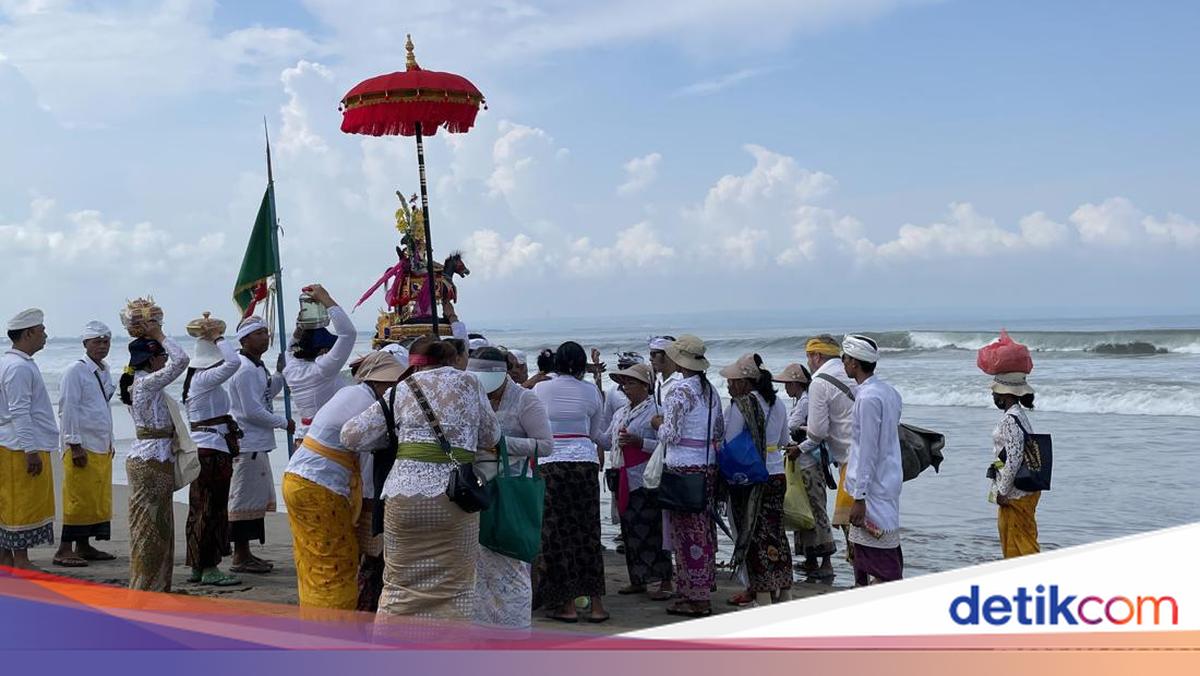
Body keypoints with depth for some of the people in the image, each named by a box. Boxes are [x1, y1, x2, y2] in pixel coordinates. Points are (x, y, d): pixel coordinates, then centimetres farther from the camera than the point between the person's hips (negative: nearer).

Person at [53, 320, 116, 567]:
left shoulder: (104, 372, 16)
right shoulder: (75, 372, -8)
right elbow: (67, 410, -12)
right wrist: (75, 445, -16)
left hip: (102, 446, 8)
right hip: (82, 447, -8)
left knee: (99, 498, 8)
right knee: (78, 498, -7)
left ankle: (83, 546, 16)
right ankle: (64, 549, -2)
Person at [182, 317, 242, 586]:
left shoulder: (196, 377, 13)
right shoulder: (206, 378, -16)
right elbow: (233, 362, -28)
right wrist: (217, 337, -17)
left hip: (200, 449, 10)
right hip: (214, 449, -10)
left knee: (200, 509, 13)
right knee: (213, 509, -4)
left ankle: (197, 567, 19)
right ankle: (209, 569, 1)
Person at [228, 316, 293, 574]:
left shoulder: (258, 367, 14)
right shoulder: (245, 370, -17)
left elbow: (268, 394, 25)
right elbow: (252, 411, -21)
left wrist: (279, 373, 11)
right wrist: (284, 423, -12)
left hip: (258, 444, 10)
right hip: (248, 445, -10)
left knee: (256, 499, 15)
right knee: (245, 500, -4)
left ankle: (245, 553, 24)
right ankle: (240, 557, 3)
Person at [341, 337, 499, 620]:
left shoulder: (401, 390, 12)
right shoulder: (469, 383, 12)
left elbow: (351, 435, 11)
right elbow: (490, 437, 20)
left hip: (405, 495, 1)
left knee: (400, 582, 12)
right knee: (454, 585, 8)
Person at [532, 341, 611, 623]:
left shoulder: (540, 389, 1)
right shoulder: (591, 391, 5)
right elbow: (597, 433, 13)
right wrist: (604, 446, 35)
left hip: (552, 464, -2)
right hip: (586, 461, 2)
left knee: (557, 533, 5)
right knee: (588, 530, 8)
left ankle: (566, 604, 6)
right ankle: (596, 603, 11)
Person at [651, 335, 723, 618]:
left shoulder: (680, 392, -14)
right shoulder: (710, 390, 10)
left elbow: (670, 436, -16)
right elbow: (720, 432, 16)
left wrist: (658, 424, 3)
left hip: (683, 467, -8)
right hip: (708, 466, 8)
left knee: (687, 531, -2)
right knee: (704, 528, 13)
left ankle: (694, 597, 3)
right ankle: (704, 589, 21)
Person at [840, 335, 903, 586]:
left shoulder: (867, 398, -17)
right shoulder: (889, 392, 11)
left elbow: (867, 452, -19)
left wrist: (859, 498, -18)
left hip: (873, 489, -10)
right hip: (888, 484, 10)